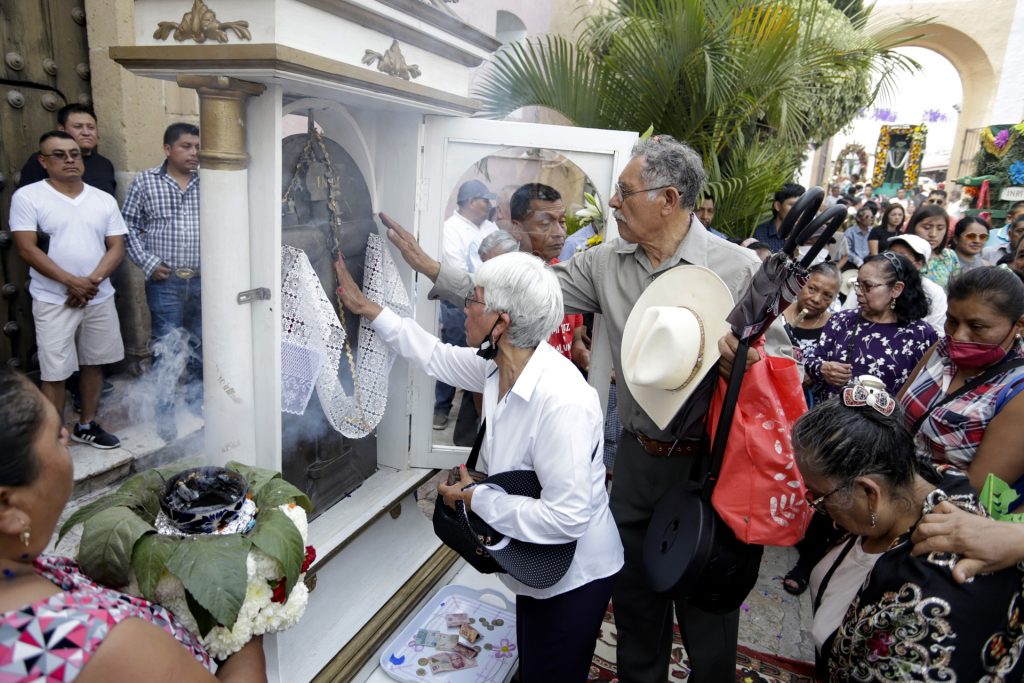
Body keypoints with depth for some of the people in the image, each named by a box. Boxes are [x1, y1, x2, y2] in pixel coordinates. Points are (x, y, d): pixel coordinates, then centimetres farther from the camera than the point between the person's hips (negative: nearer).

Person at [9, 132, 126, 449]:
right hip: (54, 302, -4)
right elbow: (27, 249, -11)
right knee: (54, 372, 0)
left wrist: (92, 281, -13)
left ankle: (86, 425, 29)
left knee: (94, 363, 13)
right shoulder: (27, 197, -5)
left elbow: (116, 248, 2)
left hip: (100, 298, 4)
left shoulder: (104, 200, 6)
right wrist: (72, 283, -18)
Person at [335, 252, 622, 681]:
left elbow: (566, 516, -34)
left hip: (574, 578, -8)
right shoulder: (499, 365, -9)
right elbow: (436, 356, 9)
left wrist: (476, 499, -22)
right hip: (539, 566, 8)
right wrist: (366, 308, 13)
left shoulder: (563, 402, -35)